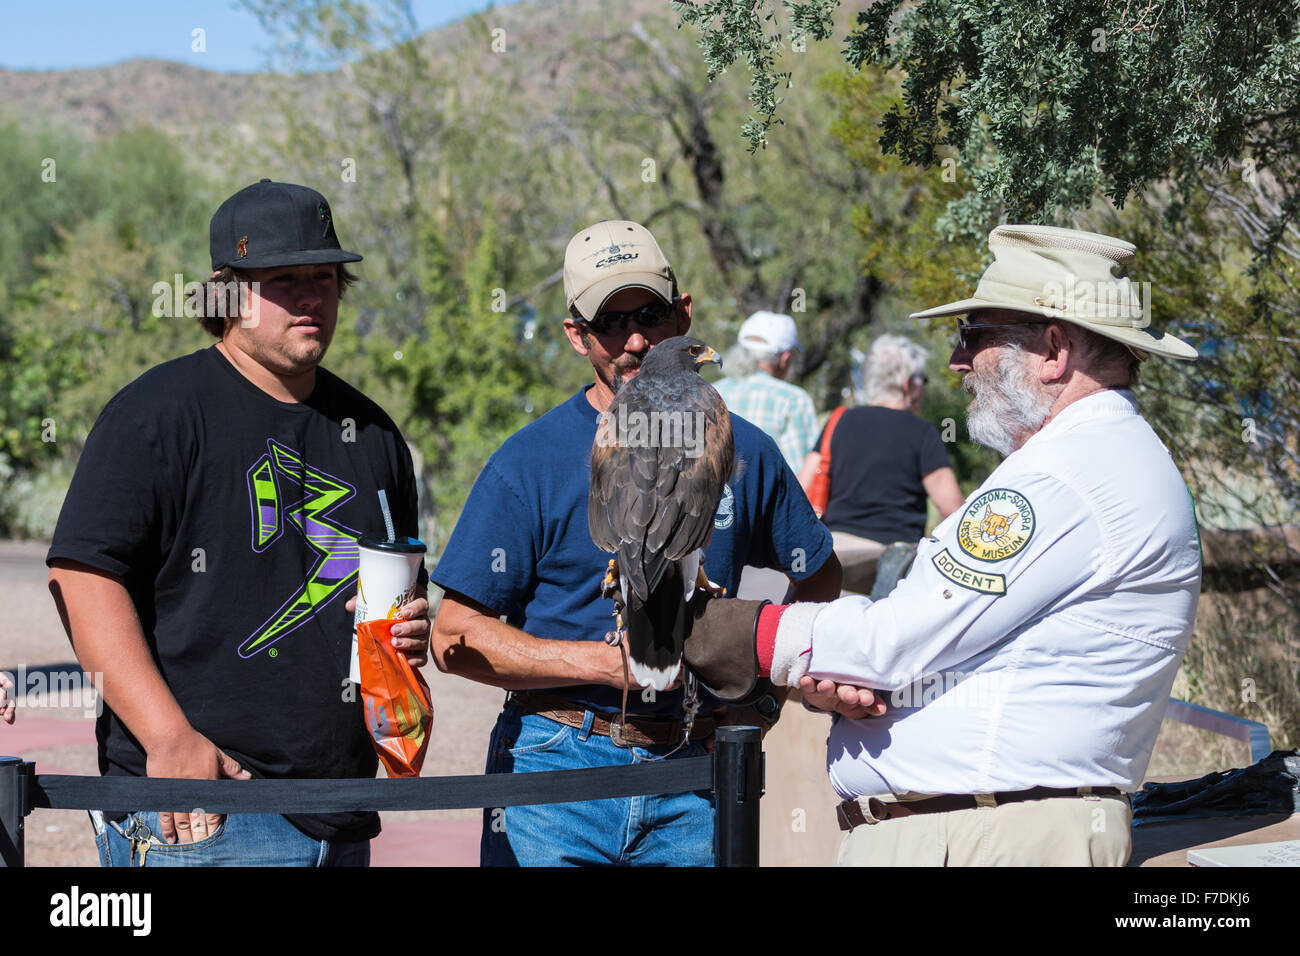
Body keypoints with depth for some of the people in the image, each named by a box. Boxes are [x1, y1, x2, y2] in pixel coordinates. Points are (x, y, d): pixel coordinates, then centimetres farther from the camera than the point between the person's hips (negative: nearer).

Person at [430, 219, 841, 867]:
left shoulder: (742, 453, 6)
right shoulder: (528, 462, -3)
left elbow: (820, 584, 21)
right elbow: (455, 640, -5)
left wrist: (760, 693, 6)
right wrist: (608, 662, -14)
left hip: (694, 781, 2)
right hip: (557, 767, -2)